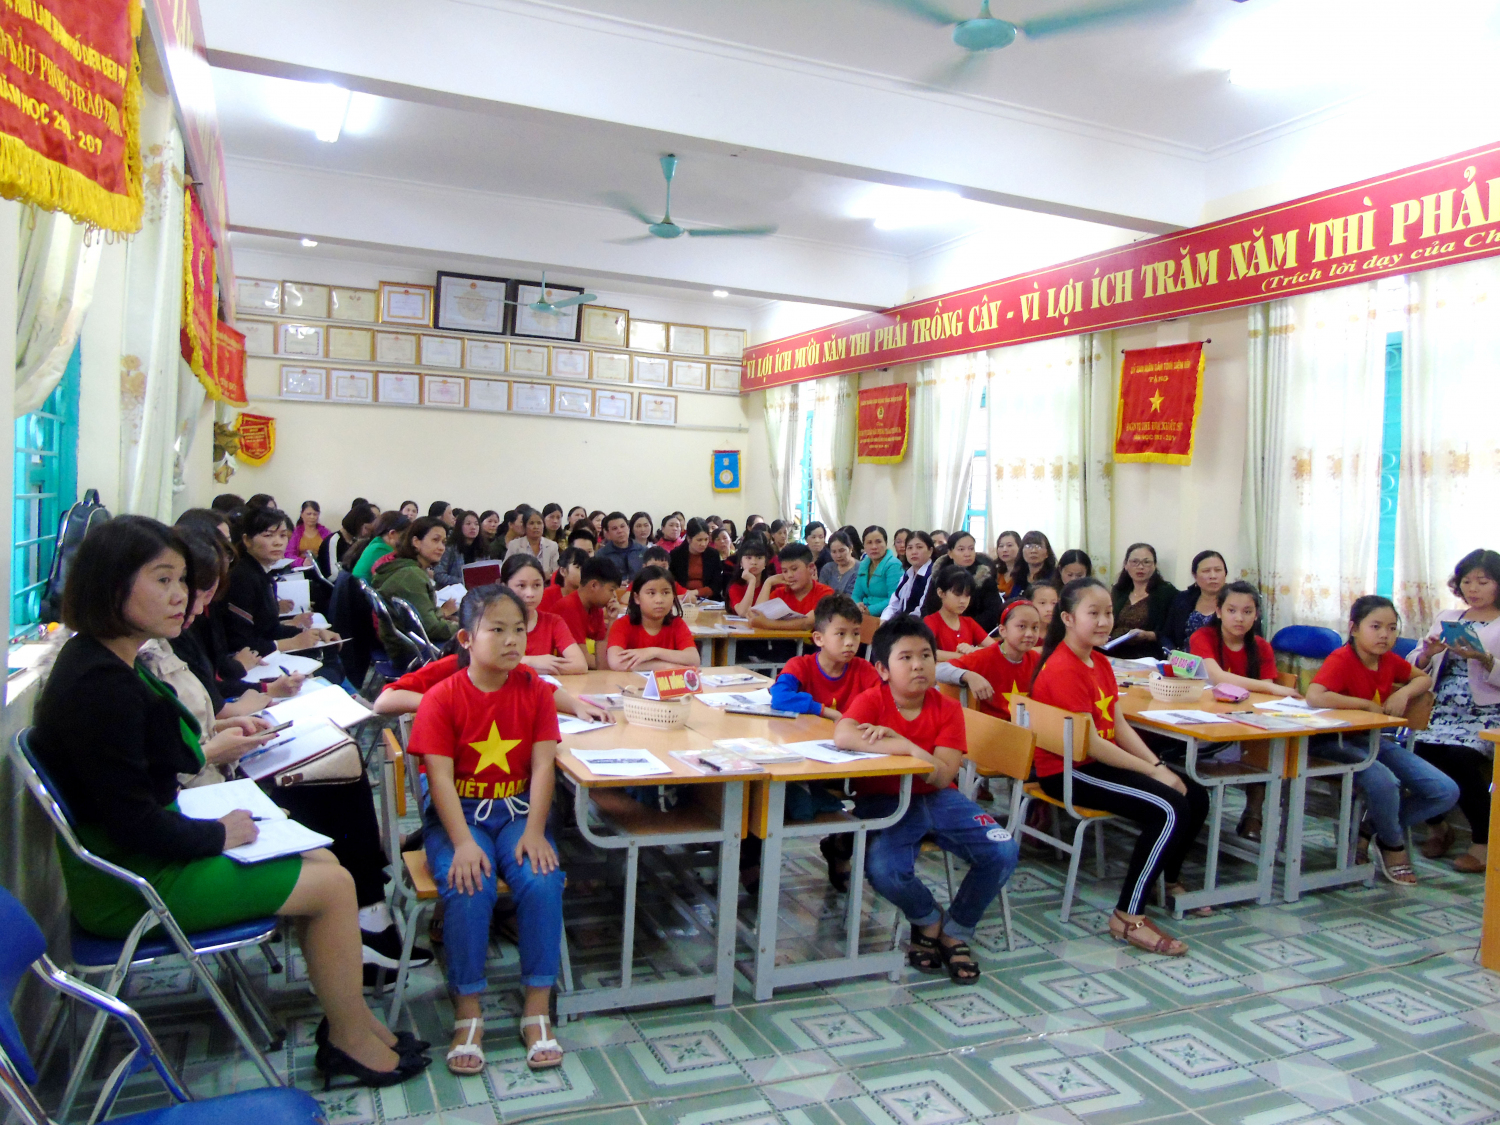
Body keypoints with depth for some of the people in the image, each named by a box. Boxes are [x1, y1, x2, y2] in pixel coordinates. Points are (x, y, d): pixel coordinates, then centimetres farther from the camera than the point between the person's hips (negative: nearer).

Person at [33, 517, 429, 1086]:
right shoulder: (100, 686, -27)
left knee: (322, 860, 11)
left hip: (140, 850, 10)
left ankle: (350, 1014, 20)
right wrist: (218, 834, -12)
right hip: (126, 885, -10)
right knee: (332, 883, -7)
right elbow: (132, 824, -26)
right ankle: (350, 1040, 12)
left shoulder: (107, 661, 5)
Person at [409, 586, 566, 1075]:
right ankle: (467, 1015, -10)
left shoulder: (534, 690, 1)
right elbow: (440, 775, -13)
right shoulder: (442, 698, -5)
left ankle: (537, 1010, -10)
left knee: (542, 881, -25)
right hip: (458, 814, -2)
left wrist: (534, 830, -18)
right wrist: (463, 843, -25)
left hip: (517, 810, 2)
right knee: (469, 889, -28)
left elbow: (542, 764, -5)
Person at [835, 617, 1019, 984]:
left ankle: (955, 931, 11)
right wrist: (910, 749, -31)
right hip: (885, 801, -3)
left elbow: (942, 777, -15)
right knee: (884, 870, -32)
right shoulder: (872, 700, -10)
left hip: (937, 798, 3)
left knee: (1003, 853, -17)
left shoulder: (948, 709, -3)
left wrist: (899, 740, -28)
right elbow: (841, 736, -34)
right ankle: (929, 919, 7)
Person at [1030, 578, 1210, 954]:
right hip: (1066, 771, -10)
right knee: (1169, 810, -22)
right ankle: (1128, 918, -13)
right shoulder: (1063, 669, -20)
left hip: (1101, 762, 10)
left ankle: (1171, 881, 31)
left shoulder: (1100, 663, 10)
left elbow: (1120, 726, 7)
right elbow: (1089, 742, -23)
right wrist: (1152, 771, -18)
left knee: (1196, 796, 7)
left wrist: (1159, 765, -7)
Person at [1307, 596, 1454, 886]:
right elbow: (1314, 697, -36)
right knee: (1383, 780, -35)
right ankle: (1393, 845, -2)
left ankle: (1369, 828, 11)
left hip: (1377, 740, 8)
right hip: (1341, 743, -8)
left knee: (1446, 792, -3)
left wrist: (1404, 692, -1)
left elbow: (1424, 678, 23)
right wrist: (1367, 704, -24)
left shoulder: (1389, 660, 3)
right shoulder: (1342, 659, -19)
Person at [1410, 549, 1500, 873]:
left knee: (1458, 755, -31)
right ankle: (1436, 826, 1)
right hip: (1443, 711, 3)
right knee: (1419, 750, -25)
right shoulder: (1447, 618, 17)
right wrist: (1428, 653, -8)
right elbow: (1414, 668, 13)